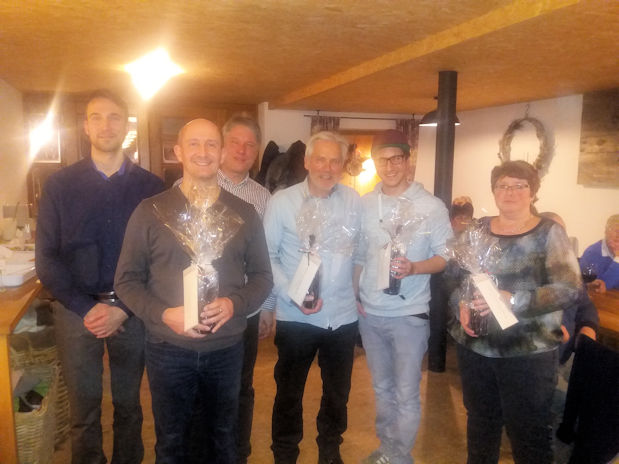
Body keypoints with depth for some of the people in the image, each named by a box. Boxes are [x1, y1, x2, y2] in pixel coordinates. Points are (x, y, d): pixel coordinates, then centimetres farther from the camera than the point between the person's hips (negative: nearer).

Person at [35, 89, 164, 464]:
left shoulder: (150, 186, -1)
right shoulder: (60, 186, 0)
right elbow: (47, 260, -2)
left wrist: (123, 309, -12)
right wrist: (87, 308, -11)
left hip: (132, 312, 0)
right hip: (76, 311, 0)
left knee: (129, 405, 15)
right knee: (84, 409, 11)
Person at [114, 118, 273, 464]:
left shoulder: (244, 213, 1)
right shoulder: (150, 212, -5)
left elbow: (262, 276, 4)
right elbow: (127, 280, -2)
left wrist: (235, 304, -15)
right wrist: (163, 313, -18)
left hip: (228, 348, 2)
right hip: (168, 348, -1)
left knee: (224, 436, 21)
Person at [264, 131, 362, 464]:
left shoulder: (354, 201, -2)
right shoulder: (281, 201, -9)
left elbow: (361, 251, 8)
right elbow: (267, 256, -7)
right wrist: (292, 294, -18)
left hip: (343, 316, 3)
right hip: (296, 318, -2)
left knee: (337, 392, 20)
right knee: (289, 392, 15)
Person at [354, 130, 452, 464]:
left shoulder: (432, 206, -9)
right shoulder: (363, 204, 1)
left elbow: (445, 257, -7)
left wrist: (413, 267, -24)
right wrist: (354, 296, 3)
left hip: (409, 314, -4)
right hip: (369, 312, 4)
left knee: (406, 393, 8)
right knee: (382, 387, 20)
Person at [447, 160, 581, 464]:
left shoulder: (549, 233, -6)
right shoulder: (478, 229, 5)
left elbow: (568, 289, -15)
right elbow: (452, 275, 8)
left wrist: (513, 300, -28)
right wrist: (461, 304, -12)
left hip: (529, 351, -4)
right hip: (475, 346, 4)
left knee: (528, 433, 7)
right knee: (480, 421, 20)